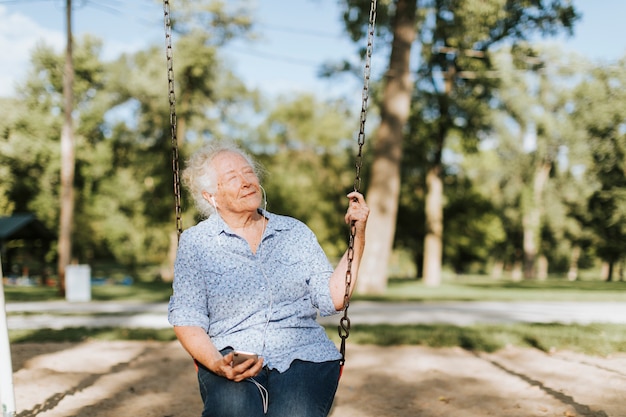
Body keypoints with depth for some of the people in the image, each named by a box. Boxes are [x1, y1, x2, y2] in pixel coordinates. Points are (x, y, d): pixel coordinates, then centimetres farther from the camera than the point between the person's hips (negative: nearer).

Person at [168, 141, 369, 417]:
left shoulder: (296, 232, 14)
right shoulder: (195, 243, 7)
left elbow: (332, 299, 8)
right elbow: (187, 319, 2)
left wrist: (358, 237, 3)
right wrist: (217, 364, -16)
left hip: (302, 354, 2)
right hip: (231, 356, -1)